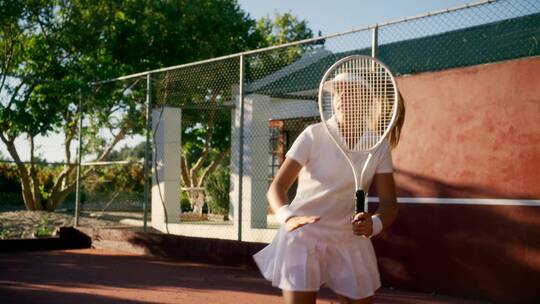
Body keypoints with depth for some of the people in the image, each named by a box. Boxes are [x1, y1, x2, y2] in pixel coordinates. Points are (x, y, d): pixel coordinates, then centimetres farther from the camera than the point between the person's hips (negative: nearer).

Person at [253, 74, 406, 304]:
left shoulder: (379, 145, -4)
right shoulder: (314, 135, -12)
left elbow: (389, 203, -7)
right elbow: (276, 188, -15)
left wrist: (374, 224, -30)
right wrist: (288, 218, -37)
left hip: (349, 239, 3)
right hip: (302, 234, -3)